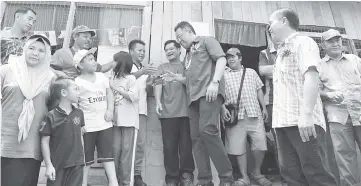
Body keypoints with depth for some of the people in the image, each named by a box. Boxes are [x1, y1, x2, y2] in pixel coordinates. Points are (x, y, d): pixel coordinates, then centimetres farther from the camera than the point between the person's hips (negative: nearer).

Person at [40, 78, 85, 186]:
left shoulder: (79, 113, 2)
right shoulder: (51, 117, -11)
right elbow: (45, 142, -7)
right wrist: (49, 165, -8)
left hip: (77, 163, 3)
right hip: (57, 165, -3)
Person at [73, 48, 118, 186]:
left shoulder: (101, 77, 5)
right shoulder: (77, 82, -8)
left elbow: (109, 93, 9)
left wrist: (110, 110, -4)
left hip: (105, 123, 3)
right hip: (87, 126, -3)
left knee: (108, 154, 7)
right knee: (86, 157, 9)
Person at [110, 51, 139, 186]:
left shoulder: (131, 78, -4)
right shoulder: (114, 78, 11)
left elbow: (134, 96, -15)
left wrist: (116, 88, -12)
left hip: (129, 120, -5)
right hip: (116, 119, 5)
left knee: (126, 151, 1)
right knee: (115, 150, 8)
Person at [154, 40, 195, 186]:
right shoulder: (162, 68, 17)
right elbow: (158, 85, 3)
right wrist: (158, 102, -13)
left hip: (186, 111, 0)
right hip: (168, 112, 0)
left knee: (186, 144, -1)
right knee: (169, 146, 0)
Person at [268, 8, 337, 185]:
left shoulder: (303, 42, -1)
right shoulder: (282, 50, 24)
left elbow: (311, 76, -14)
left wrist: (306, 114, -24)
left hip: (302, 121, -8)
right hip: (283, 121, 8)